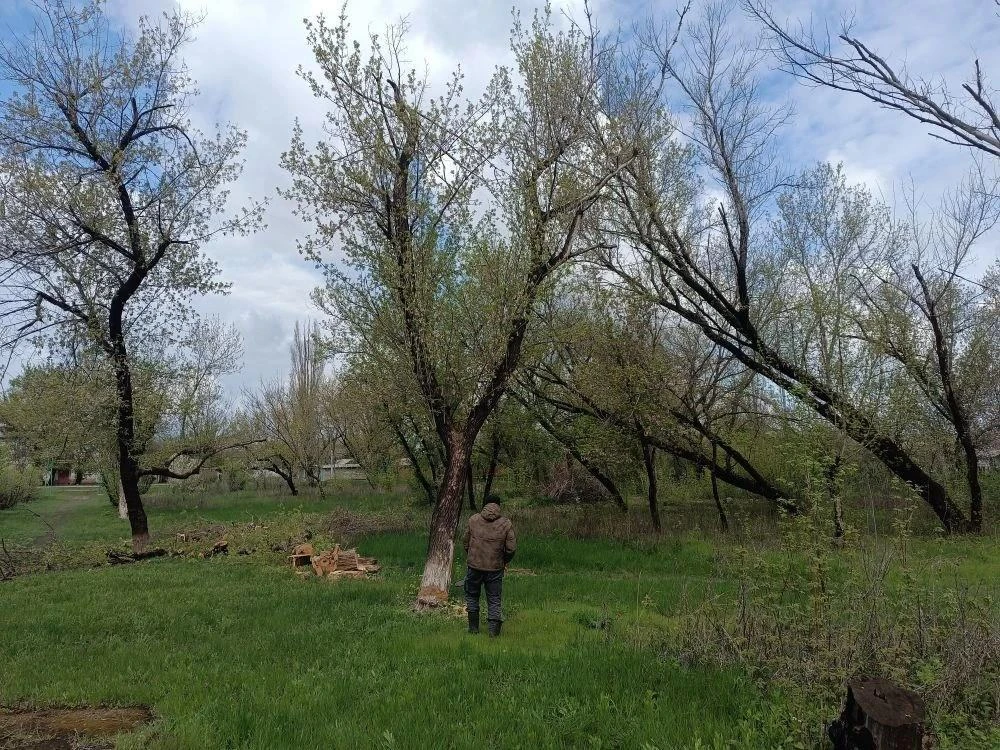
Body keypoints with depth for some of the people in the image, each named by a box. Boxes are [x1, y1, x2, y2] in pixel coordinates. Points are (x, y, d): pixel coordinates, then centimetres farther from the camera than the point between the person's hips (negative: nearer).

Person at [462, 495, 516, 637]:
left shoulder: (473, 520, -2)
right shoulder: (506, 524, -5)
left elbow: (466, 542, 6)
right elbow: (512, 548, -5)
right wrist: (505, 561, 13)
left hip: (474, 565, 1)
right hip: (495, 568, -1)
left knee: (472, 595, 19)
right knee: (494, 600, 11)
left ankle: (473, 628, 22)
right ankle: (494, 630, 8)